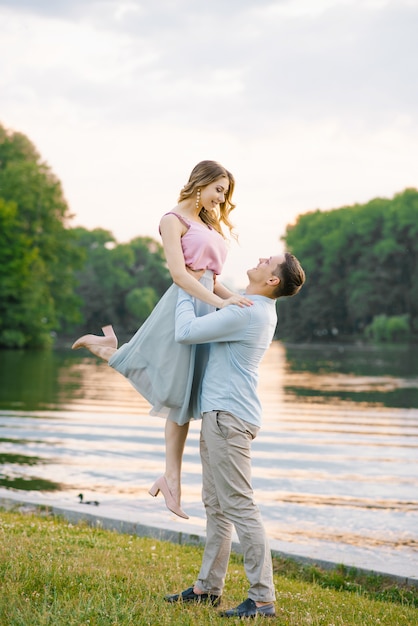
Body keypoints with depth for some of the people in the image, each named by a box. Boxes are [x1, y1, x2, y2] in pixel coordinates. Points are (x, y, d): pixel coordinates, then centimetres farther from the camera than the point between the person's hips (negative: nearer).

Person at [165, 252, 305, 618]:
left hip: (228, 417, -11)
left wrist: (185, 290, -2)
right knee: (216, 505, 15)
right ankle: (209, 587, 23)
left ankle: (263, 599, -9)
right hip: (220, 414, 11)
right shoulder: (263, 311, 13)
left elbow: (186, 332, -17)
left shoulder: (246, 313, -19)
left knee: (239, 506, -10)